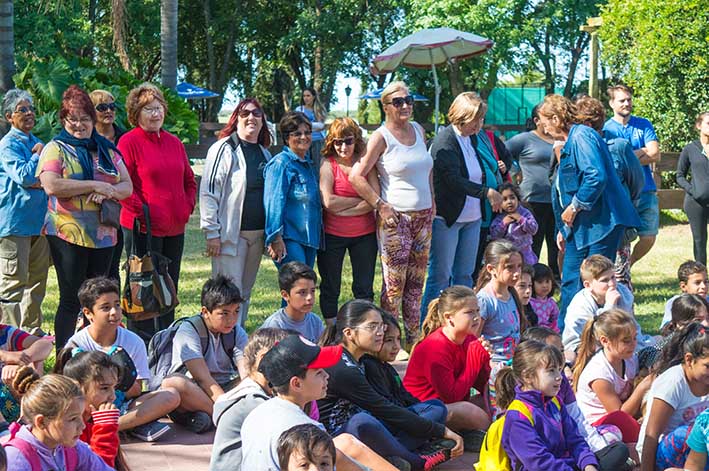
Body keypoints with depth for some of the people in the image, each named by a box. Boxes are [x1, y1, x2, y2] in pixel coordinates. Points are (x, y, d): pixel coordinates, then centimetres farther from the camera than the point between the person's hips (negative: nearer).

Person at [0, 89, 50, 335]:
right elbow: (24, 176, -20)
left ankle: (32, 329, 22)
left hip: (38, 220, 8)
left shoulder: (36, 142, 17)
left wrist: (39, 181, -8)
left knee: (37, 279, 13)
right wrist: (38, 155, -6)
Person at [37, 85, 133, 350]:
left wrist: (108, 193, -12)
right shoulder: (56, 149, 0)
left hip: (103, 235, 5)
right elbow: (51, 186, -16)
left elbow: (127, 187, 10)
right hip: (68, 235, -5)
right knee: (71, 300, -4)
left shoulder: (106, 150, 15)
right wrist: (95, 185, -16)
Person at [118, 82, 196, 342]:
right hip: (143, 228, -7)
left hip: (175, 228, 7)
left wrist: (187, 207, 7)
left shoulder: (174, 142, 14)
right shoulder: (129, 141, -6)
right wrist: (142, 211, -15)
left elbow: (189, 180, 22)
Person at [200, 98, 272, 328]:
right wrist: (212, 232, -16)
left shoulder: (264, 153, 15)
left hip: (257, 233, 7)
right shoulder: (224, 149, -7)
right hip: (230, 233, -7)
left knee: (246, 292, 11)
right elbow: (208, 192, -11)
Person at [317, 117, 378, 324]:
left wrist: (344, 209, -15)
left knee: (364, 288, 8)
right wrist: (360, 200, -12)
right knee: (330, 287, 7)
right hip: (333, 235, -2)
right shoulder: (328, 165, -5)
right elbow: (328, 201, -17)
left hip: (364, 234, 2)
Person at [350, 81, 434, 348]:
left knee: (416, 281, 10)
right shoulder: (381, 137, -8)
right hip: (395, 216, -6)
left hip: (423, 216, 7)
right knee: (394, 283, -6)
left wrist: (432, 201, 15)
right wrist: (381, 205, -14)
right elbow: (357, 176, -13)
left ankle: (412, 340, 17)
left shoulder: (418, 130, 11)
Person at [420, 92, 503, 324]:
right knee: (440, 276, -4)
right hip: (447, 218, -8)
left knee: (465, 275, 11)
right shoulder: (445, 142, -14)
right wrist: (487, 193, -22)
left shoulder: (474, 138, 10)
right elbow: (454, 181, -22)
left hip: (473, 218, 8)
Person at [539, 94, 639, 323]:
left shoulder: (581, 137, -13)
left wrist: (574, 207, -17)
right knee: (570, 282, 12)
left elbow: (597, 177, -26)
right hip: (578, 227, 11)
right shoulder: (569, 143, 20)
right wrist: (564, 228, 25)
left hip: (601, 223, -11)